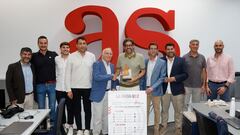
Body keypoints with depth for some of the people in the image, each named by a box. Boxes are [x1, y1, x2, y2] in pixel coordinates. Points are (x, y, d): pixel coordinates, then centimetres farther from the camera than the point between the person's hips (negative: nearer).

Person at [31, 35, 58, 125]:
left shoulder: (54, 55, 0)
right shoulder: (34, 56, 1)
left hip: (52, 85, 0)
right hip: (40, 85, 0)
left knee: (52, 107, 7)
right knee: (41, 108, 9)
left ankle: (53, 124, 21)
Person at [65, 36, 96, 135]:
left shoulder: (92, 56, 1)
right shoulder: (71, 57, -2)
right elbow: (68, 74, -2)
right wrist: (68, 89, -6)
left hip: (88, 87, 1)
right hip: (75, 88, 0)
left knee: (88, 109, 8)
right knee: (77, 109, 9)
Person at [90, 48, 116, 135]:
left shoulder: (112, 66, 12)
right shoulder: (97, 64, -9)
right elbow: (96, 77, -24)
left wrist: (114, 88, 2)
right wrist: (110, 76, -22)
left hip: (109, 93, 7)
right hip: (99, 94, -6)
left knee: (106, 115, 15)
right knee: (98, 116, -1)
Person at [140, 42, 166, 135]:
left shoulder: (162, 62, -5)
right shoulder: (145, 61, 5)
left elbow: (162, 77, -9)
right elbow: (143, 76, 8)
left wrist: (152, 87, -17)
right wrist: (141, 88, 1)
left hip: (156, 90, -2)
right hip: (145, 89, 3)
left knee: (156, 110, 8)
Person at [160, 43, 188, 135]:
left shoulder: (181, 60, 0)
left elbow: (185, 74, -3)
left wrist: (174, 78, -15)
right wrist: (163, 79, -14)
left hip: (177, 90, -1)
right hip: (164, 90, 1)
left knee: (178, 111, 7)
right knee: (164, 110, 13)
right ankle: (164, 126, 27)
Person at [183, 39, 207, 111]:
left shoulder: (202, 57, 3)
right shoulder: (185, 57, -5)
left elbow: (204, 72, 6)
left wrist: (204, 85, 0)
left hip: (198, 86, 3)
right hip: (186, 86, -2)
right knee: (184, 104, 1)